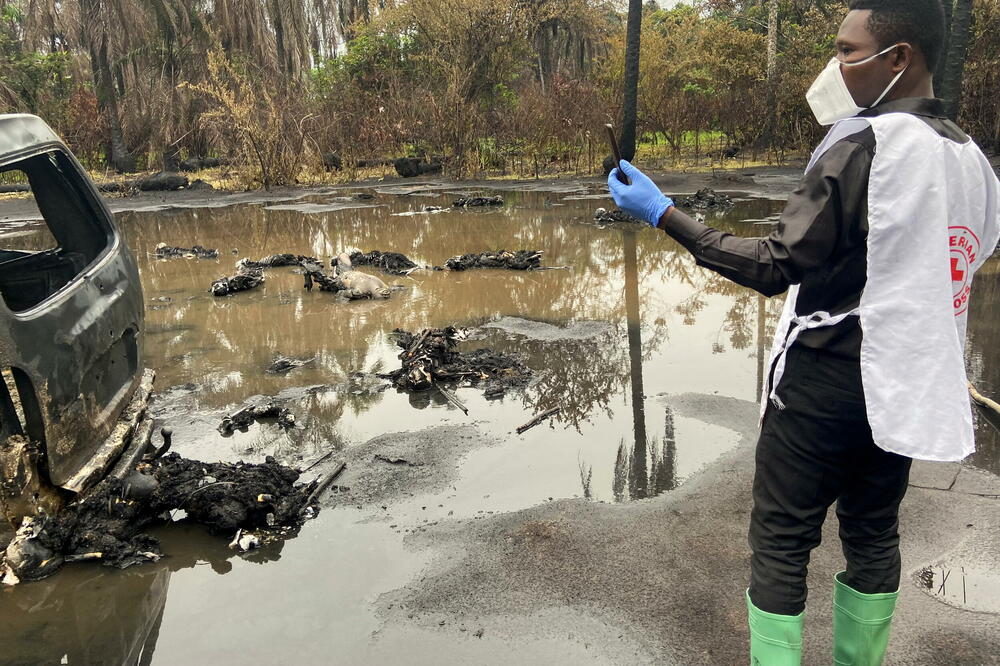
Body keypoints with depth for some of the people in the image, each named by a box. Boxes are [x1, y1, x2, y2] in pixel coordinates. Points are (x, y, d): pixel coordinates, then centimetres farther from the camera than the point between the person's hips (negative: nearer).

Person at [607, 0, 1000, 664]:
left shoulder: (862, 146, -17)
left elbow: (777, 266, -20)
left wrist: (664, 213, -18)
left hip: (824, 380, -7)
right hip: (907, 385, 8)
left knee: (781, 541, 3)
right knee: (874, 534, 18)